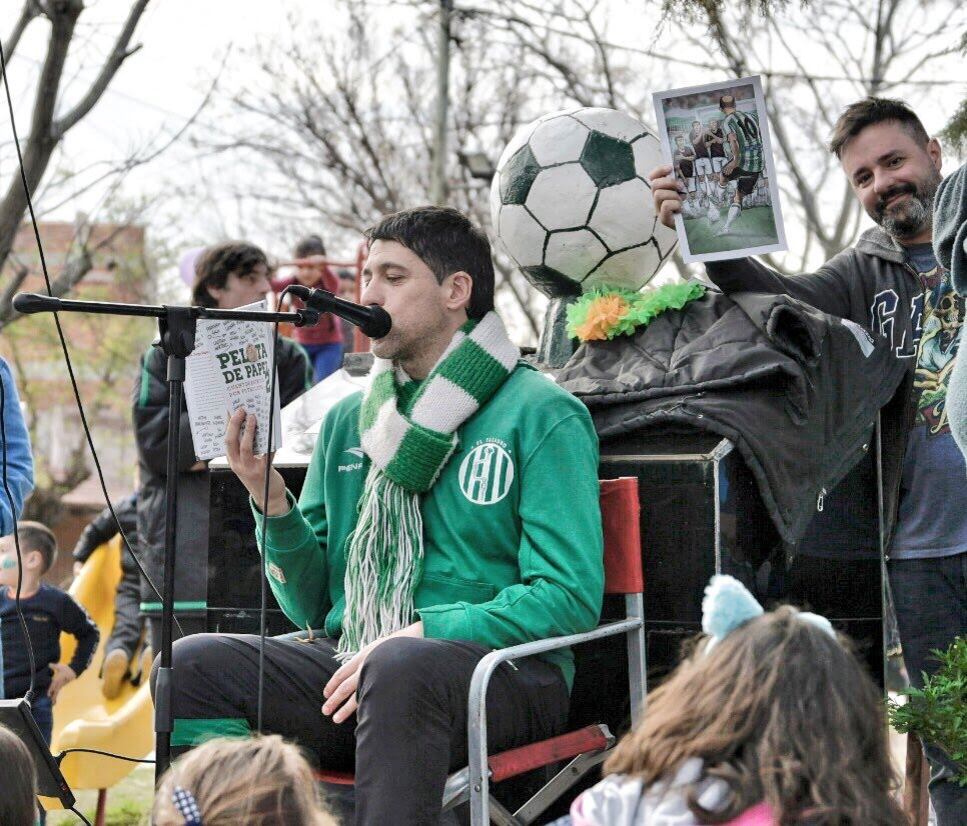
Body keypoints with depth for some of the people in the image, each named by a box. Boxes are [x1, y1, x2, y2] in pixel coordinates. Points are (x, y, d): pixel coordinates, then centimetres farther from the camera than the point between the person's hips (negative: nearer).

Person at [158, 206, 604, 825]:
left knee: (398, 668, -39)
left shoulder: (543, 415, 0)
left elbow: (570, 597, -10)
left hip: (503, 672, -5)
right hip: (349, 655, 6)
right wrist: (272, 502, 0)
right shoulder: (350, 419, 18)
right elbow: (313, 606, 18)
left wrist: (420, 635, -18)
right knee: (195, 664, -20)